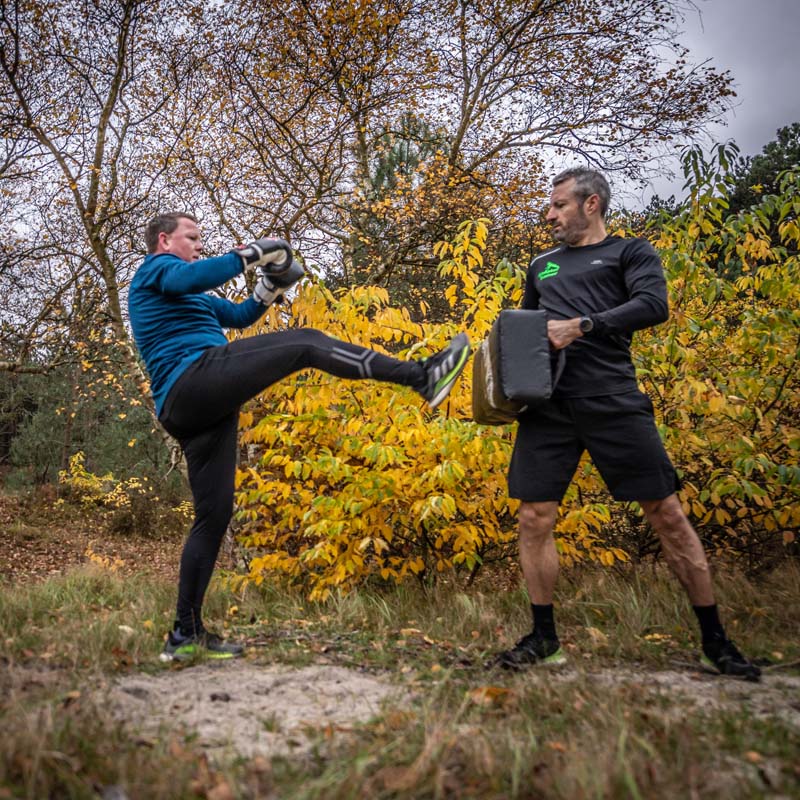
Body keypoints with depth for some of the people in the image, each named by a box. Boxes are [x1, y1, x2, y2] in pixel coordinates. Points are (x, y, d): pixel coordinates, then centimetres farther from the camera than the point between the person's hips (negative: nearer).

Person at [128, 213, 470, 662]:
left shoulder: (191, 299, 37)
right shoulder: (156, 267, 9)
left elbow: (239, 316, 37)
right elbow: (191, 277, -16)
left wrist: (271, 290, 21)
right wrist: (249, 255, -12)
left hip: (186, 410, 10)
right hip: (196, 378, -10)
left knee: (214, 513, 7)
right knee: (306, 344, -14)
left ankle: (186, 634, 10)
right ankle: (421, 376, -21)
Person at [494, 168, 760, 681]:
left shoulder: (631, 252, 10)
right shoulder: (543, 265, 25)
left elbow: (653, 305, -8)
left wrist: (581, 325, -18)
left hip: (612, 400, -4)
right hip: (548, 403, 4)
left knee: (667, 514, -3)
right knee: (535, 519, -1)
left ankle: (715, 641, 11)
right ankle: (544, 637, 16)